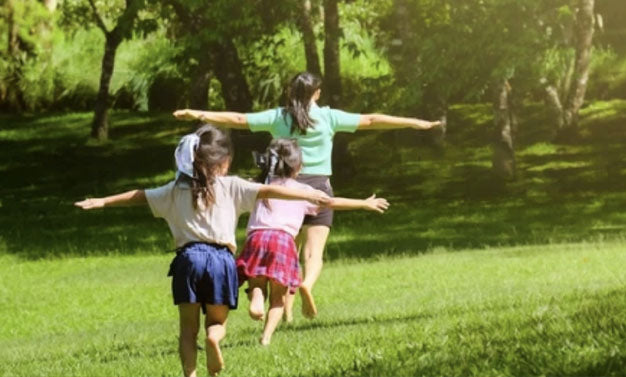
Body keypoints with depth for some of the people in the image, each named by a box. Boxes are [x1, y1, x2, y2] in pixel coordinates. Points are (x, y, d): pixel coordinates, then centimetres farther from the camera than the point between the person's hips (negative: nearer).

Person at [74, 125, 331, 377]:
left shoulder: (176, 190, 14)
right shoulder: (231, 187, 6)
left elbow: (139, 196, 21)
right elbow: (268, 191, 0)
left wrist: (103, 202, 32)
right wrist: (308, 195, 0)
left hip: (188, 257, 1)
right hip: (221, 258, -1)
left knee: (188, 327, 8)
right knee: (217, 321, 11)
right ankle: (214, 337, -25)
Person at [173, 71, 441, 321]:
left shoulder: (277, 117, 3)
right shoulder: (329, 118, 2)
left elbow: (238, 120, 2)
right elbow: (371, 121, 4)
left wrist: (200, 115, 10)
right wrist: (415, 123, 9)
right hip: (318, 187, -1)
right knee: (314, 252, -6)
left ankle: (286, 308, 8)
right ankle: (307, 284, -36)